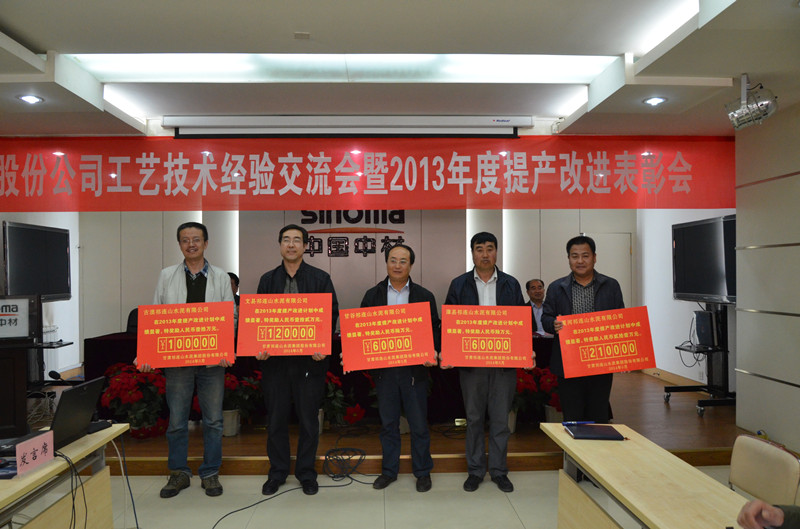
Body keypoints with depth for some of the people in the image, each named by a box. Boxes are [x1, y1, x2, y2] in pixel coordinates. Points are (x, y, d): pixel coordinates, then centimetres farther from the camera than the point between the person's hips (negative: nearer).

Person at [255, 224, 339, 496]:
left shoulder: (321, 278, 2)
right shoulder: (268, 279, 8)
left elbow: (332, 314, -1)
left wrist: (323, 347, -15)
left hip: (309, 359, -2)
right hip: (275, 359, 2)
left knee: (309, 418, 8)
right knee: (276, 418, 11)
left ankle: (306, 472, 25)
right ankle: (277, 472, 28)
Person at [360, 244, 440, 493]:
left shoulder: (424, 296, 2)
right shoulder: (372, 295, 6)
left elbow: (435, 330, 2)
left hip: (414, 369, -1)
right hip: (383, 369, 1)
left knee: (419, 424, 7)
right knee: (388, 423, 13)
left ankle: (422, 472, 24)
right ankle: (389, 470, 28)